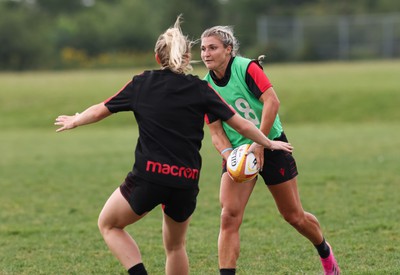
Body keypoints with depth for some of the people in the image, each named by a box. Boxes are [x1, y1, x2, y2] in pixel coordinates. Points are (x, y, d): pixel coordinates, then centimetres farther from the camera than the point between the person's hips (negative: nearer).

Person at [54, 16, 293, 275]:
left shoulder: (142, 83, 5)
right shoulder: (201, 89, 6)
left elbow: (99, 111, 15)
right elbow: (242, 125, 10)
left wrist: (73, 121, 35)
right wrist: (269, 143, 26)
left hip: (148, 176, -3)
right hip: (186, 183, 3)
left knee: (109, 224, 20)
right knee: (175, 245, 24)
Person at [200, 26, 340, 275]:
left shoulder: (246, 68, -16)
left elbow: (272, 102, -26)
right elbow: (216, 130, -1)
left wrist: (259, 145, -29)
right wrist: (229, 155, -20)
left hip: (271, 146, -3)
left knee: (294, 216, 8)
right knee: (229, 216, -15)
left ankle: (326, 254, 36)